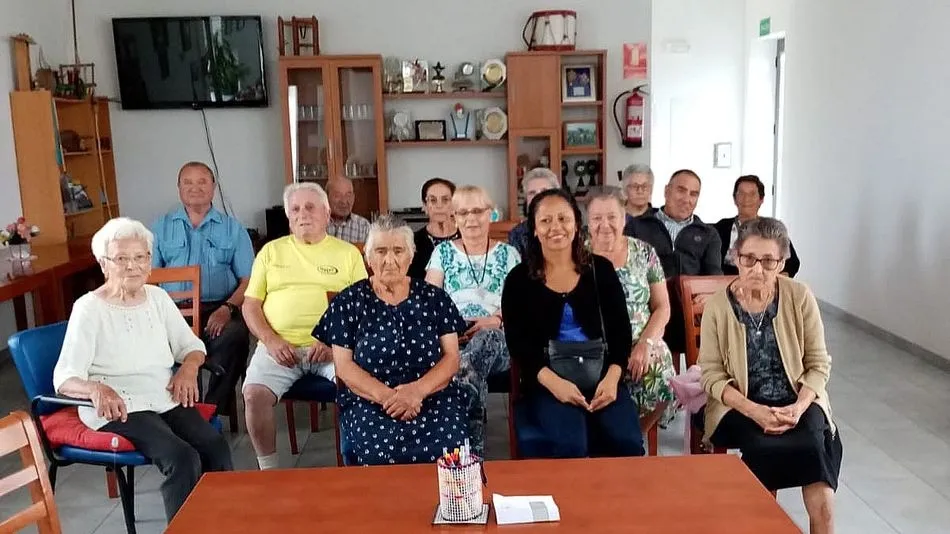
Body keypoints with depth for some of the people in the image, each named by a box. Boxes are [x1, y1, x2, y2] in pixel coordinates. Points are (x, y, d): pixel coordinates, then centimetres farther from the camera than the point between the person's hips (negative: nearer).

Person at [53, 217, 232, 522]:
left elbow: (192, 345, 15)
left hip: (166, 399, 5)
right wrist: (96, 389, -34)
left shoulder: (157, 297, 9)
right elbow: (64, 378, -12)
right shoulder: (89, 308, -7)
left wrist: (189, 367, -9)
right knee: (183, 458, -29)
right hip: (117, 407, -5)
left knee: (216, 447, -22)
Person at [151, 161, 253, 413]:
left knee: (234, 337, -34)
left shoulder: (232, 228, 16)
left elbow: (248, 279, 7)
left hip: (218, 308, -1)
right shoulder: (162, 227, 19)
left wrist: (228, 309, -11)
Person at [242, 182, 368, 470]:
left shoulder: (348, 253, 12)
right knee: (254, 394, -24)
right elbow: (251, 305, 12)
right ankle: (268, 470, -3)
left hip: (333, 346, -1)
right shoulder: (271, 251, 16)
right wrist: (271, 341, -6)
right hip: (280, 346, 1)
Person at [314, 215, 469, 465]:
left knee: (449, 449, -29)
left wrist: (417, 391, -16)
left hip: (434, 396, 1)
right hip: (368, 401, -1)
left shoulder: (434, 298, 9)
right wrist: (387, 396, -16)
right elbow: (344, 366, 1)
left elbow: (451, 358, 4)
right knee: (380, 452, -32)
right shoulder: (348, 302, 6)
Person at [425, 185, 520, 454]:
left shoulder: (508, 254, 16)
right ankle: (472, 450, -33)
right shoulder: (442, 252, 17)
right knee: (471, 370, -39)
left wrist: (496, 320, -13)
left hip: (497, 339, 0)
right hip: (451, 338, 0)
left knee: (486, 339, -40)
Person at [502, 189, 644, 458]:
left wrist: (612, 376, -12)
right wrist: (552, 381, -19)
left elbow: (620, 330, 6)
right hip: (547, 381, -2)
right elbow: (517, 343, -3)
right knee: (569, 446, -28)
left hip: (601, 374, 2)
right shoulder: (519, 279, 2)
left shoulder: (600, 269, 8)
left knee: (628, 443, -21)